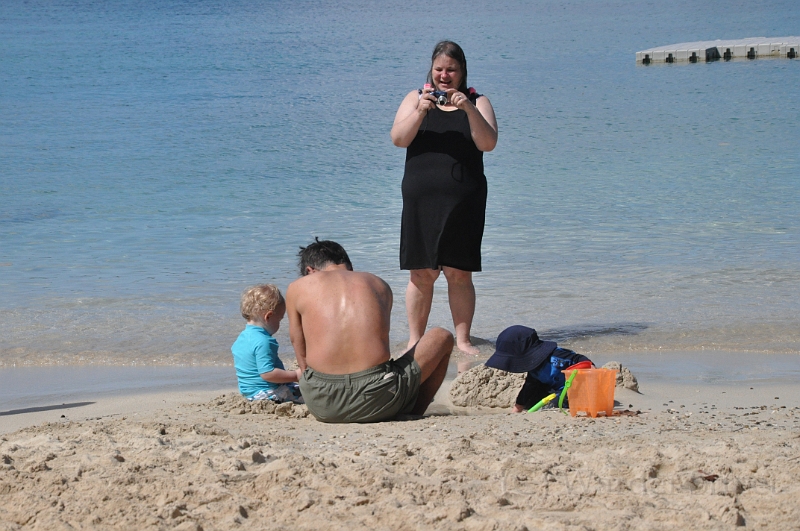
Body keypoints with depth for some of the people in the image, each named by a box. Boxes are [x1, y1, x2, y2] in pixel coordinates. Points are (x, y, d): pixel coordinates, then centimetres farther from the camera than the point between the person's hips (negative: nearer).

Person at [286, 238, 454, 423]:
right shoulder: (379, 285, 16)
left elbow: (301, 354, 15)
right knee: (442, 337, 25)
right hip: (377, 401, -1)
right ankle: (413, 414, 25)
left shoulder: (298, 288, 11)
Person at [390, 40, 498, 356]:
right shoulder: (416, 99, 10)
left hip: (463, 202, 0)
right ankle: (415, 339, 9)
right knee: (422, 273, 0)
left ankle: (462, 339, 8)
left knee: (459, 274, 0)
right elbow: (399, 139, -5)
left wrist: (469, 109, -21)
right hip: (422, 200, 0)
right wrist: (420, 111, -20)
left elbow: (488, 143, -8)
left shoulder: (477, 102, 8)